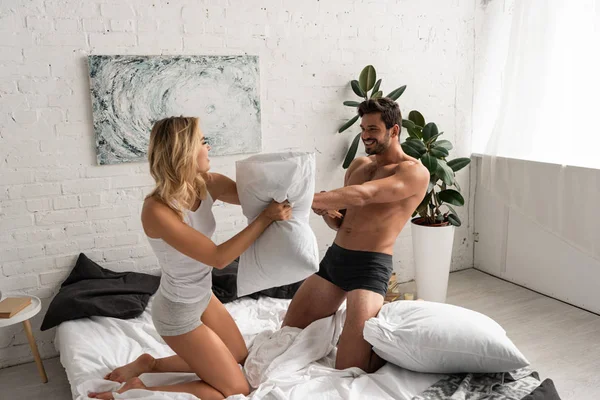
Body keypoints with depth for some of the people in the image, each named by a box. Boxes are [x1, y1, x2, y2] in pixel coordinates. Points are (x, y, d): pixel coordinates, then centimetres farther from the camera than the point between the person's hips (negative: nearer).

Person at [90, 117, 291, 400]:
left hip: (202, 298, 8)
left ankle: (150, 364, 27)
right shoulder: (157, 210, -31)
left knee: (241, 359, 26)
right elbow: (218, 257, -31)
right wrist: (266, 218, -32)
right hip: (179, 312, -8)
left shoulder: (207, 184, -11)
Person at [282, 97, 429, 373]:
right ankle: (339, 319, 33)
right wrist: (325, 210, -5)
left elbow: (363, 195, -25)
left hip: (370, 266, -7)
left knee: (349, 370, -11)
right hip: (334, 256, 8)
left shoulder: (415, 172, -9)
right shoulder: (358, 165, 15)